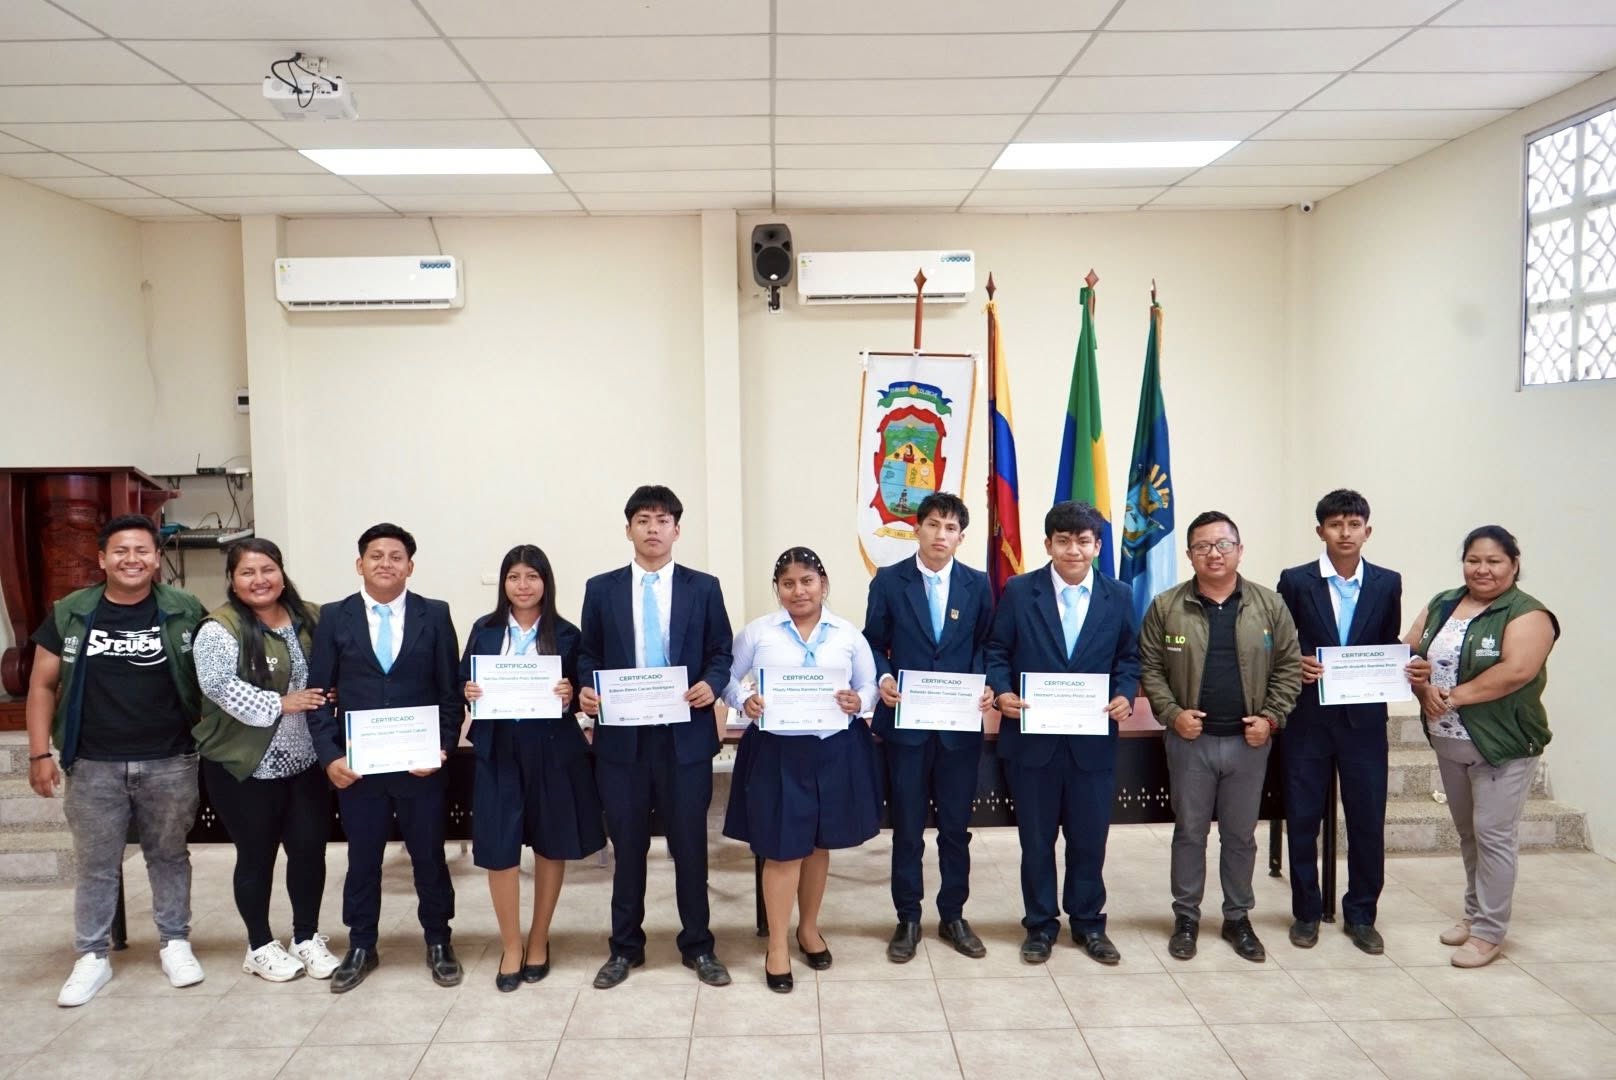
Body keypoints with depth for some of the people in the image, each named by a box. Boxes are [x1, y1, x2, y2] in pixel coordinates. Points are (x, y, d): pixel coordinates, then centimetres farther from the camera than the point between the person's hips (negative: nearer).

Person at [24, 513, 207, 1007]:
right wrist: (40, 753, -1)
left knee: (168, 855, 12)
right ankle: (92, 956, 23)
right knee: (94, 864, 9)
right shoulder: (70, 613, 0)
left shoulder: (185, 611, -3)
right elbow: (42, 685, 5)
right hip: (94, 764, 1)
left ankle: (175, 942, 26)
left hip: (170, 763, -1)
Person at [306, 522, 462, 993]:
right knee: (362, 859, 13)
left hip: (420, 762, 0)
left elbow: (451, 692, 0)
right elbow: (319, 694, 1)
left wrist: (443, 747, -10)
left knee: (429, 856, 11)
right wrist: (329, 756, -7)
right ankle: (361, 948, 30)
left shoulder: (435, 615, 0)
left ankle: (438, 943, 28)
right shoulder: (335, 617, 2)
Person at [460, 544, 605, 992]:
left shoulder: (566, 634, 0)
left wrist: (569, 697, -19)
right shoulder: (484, 631, 5)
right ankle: (511, 947, 17)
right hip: (498, 751, 1)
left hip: (553, 750, 0)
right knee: (499, 849, -1)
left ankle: (538, 941, 28)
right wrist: (468, 692, -12)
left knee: (551, 845, 9)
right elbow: (463, 683, 10)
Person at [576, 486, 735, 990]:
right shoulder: (601, 589, 6)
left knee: (690, 844, 8)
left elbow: (721, 654, 5)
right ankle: (625, 947, 26)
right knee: (627, 845, 11)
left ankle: (697, 946, 24)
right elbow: (588, 657, 8)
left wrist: (711, 685, -15)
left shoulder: (703, 587, 4)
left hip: (686, 734, -1)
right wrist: (587, 691, -11)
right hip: (621, 735, 1)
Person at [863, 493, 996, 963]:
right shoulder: (889, 580, -1)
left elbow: (985, 645, 6)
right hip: (905, 722, -1)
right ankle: (908, 920, 23)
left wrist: (985, 686, -11)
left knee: (956, 826, 12)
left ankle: (952, 916, 28)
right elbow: (874, 643, 2)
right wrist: (883, 678, -16)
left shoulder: (977, 584, 4)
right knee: (907, 828, 8)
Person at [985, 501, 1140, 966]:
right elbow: (998, 651, 1)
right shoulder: (1019, 591, -2)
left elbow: (1128, 658, 9)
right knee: (1036, 837, 10)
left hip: (1094, 738, 1)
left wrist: (1125, 695, -9)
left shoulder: (1118, 596, 4)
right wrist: (1002, 691, -16)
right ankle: (1040, 924, 26)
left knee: (1090, 836, 11)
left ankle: (1088, 922, 30)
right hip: (1032, 736, -1)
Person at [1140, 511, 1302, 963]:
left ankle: (1238, 918, 27)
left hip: (1248, 741, 1)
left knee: (1241, 835, 12)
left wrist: (1271, 717, -7)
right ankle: (1186, 918, 22)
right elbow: (1149, 667, 0)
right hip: (1190, 739, -1)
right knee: (1189, 833, 9)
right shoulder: (1166, 607, -3)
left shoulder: (1270, 605, 1)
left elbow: (1289, 667, 4)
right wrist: (1171, 713, -12)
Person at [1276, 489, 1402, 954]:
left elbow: (1390, 647, 10)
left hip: (1364, 719, 2)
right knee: (1303, 819, 6)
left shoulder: (1387, 583, 5)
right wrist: (1295, 664, -18)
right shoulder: (1295, 581, -1)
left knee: (1368, 820, 7)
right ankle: (1306, 912, 22)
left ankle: (1361, 915, 24)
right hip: (1308, 718, -1)